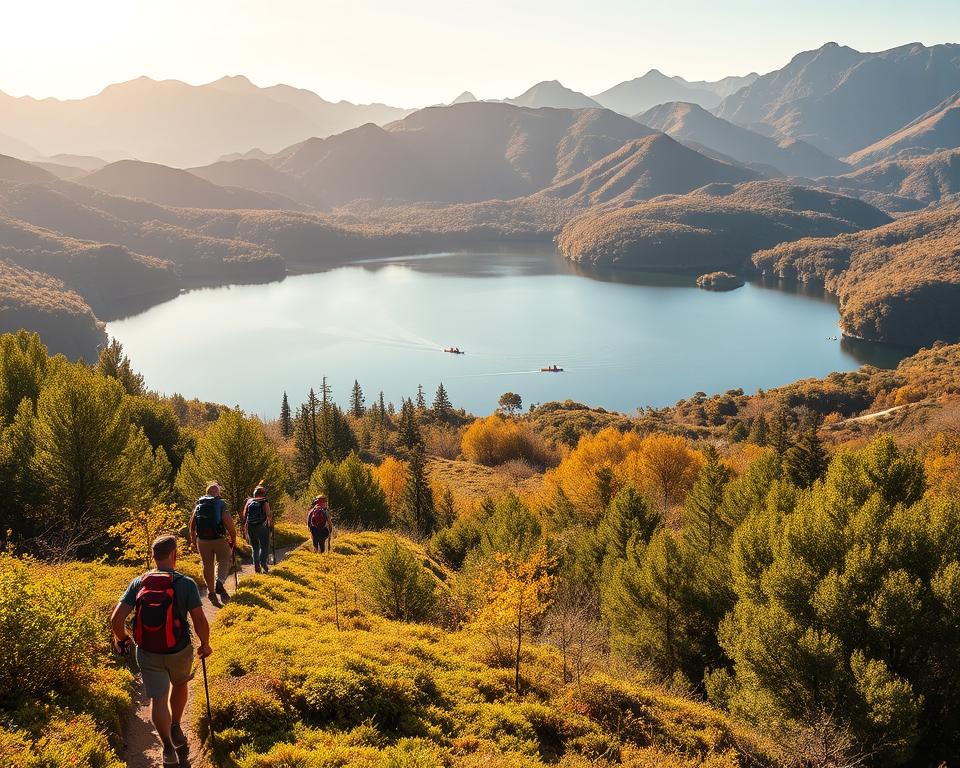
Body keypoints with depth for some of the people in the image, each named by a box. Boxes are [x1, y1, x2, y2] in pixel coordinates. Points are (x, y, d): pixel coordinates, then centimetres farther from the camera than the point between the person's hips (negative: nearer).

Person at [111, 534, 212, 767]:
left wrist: (120, 638, 10)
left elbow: (116, 618, -10)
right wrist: (205, 644, 1)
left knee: (158, 699, 12)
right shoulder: (186, 583, -14)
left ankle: (168, 748, 12)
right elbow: (200, 621, -18)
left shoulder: (138, 583, -6)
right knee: (180, 684, 28)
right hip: (179, 651, -1)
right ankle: (176, 729, 42)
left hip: (147, 653, 1)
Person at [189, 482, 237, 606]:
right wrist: (234, 540, -2)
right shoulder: (221, 504, -7)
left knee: (207, 565, 13)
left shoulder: (198, 505, 7)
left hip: (202, 540, 4)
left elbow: (192, 524, 10)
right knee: (225, 559, 14)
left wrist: (193, 540, 20)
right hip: (219, 539, -4)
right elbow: (230, 525, -12)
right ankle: (219, 582, -9)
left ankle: (211, 591, 17)